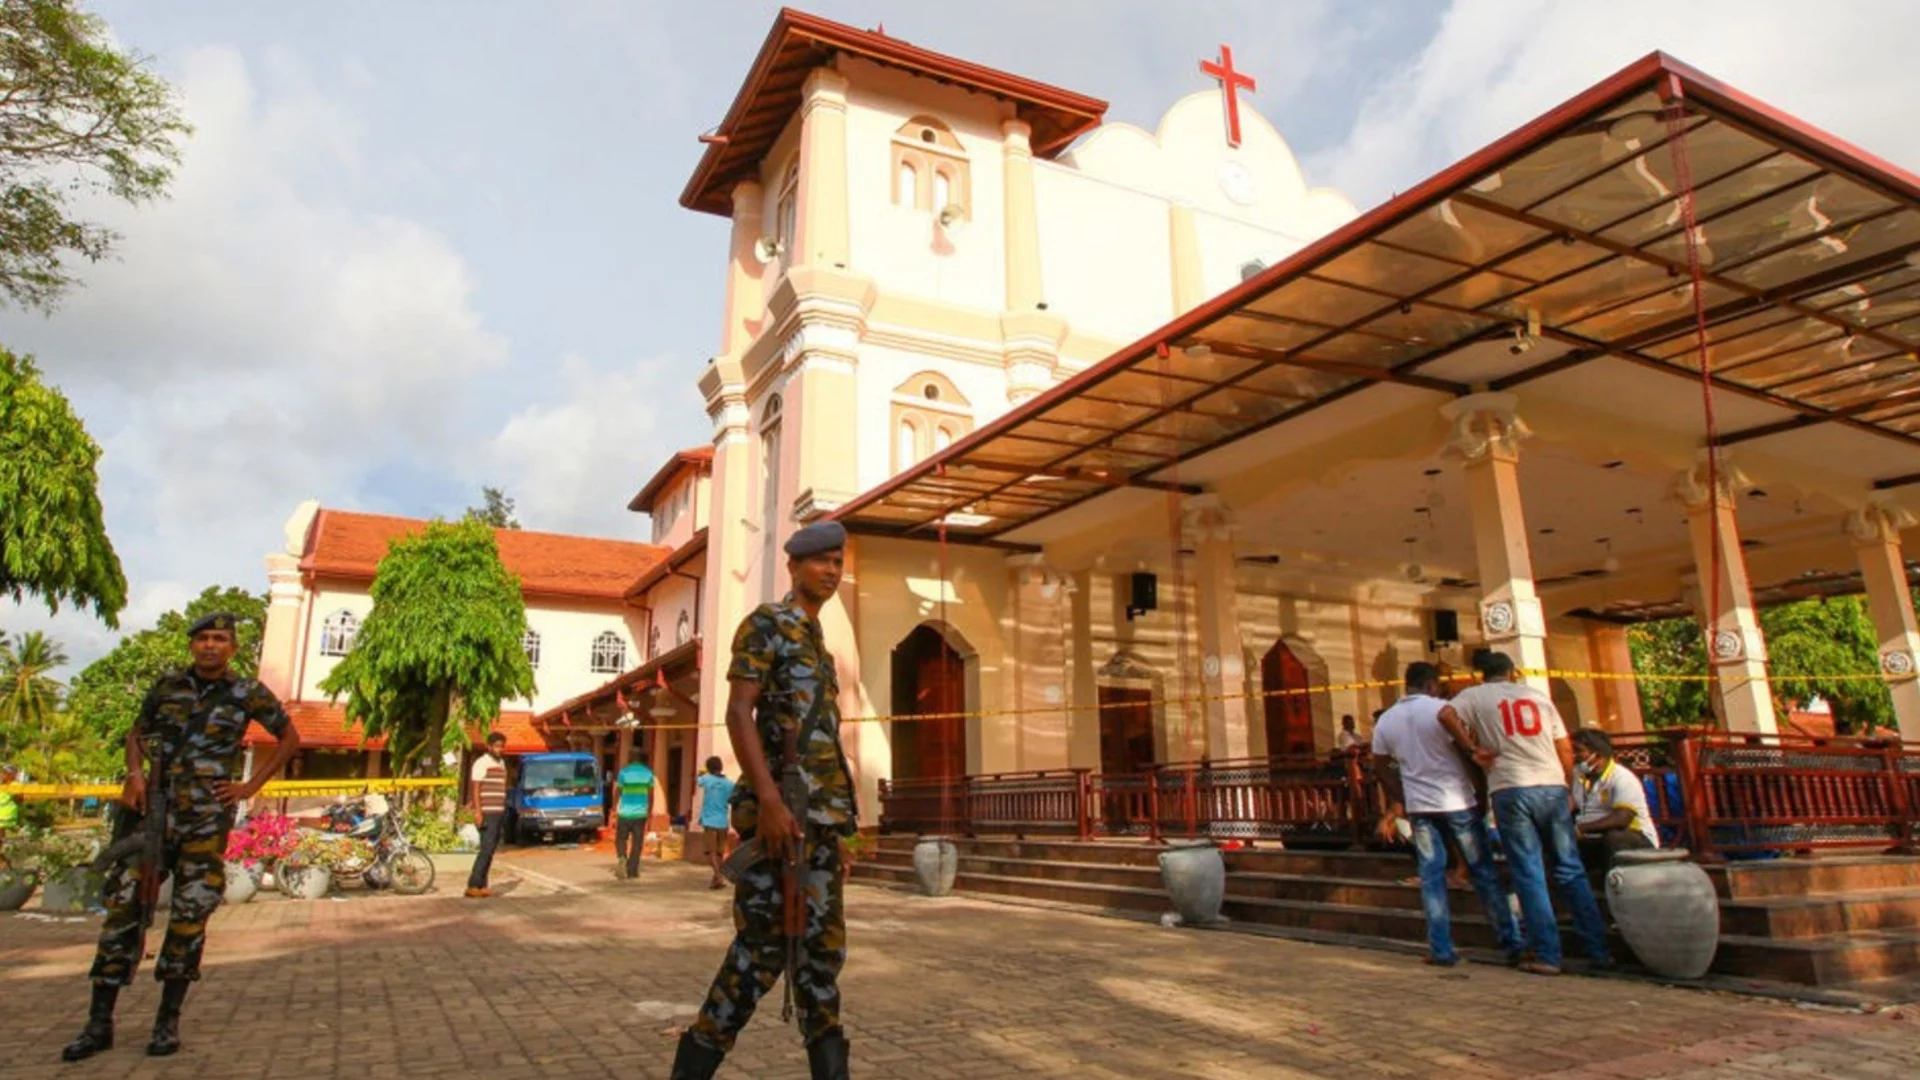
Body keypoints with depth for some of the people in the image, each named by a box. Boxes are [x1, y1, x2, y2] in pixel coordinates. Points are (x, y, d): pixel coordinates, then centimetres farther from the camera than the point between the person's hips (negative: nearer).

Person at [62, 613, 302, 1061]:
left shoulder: (248, 693, 0)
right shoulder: (167, 685, 6)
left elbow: (290, 738, 9)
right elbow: (136, 733, 18)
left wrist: (251, 786, 3)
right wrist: (134, 772, -2)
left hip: (207, 818, -2)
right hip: (154, 810, 2)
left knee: (189, 916, 1)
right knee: (124, 907, 0)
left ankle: (168, 1020, 12)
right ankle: (99, 1022, 10)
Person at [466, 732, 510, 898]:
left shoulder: (501, 763, 16)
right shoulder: (481, 763, -8)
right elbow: (475, 788, -13)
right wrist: (477, 811, -19)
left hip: (499, 813, 8)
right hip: (487, 814, -8)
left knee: (491, 851, 8)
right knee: (486, 849, -13)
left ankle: (482, 886, 13)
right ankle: (473, 886, -10)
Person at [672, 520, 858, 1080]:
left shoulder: (816, 642, 22)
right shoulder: (765, 623, -3)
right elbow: (738, 713, -14)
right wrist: (769, 801, -24)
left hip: (820, 809, 9)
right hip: (781, 803, -9)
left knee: (821, 943, 7)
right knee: (764, 942, -7)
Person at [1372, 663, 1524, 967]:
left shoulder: (1385, 721, 5)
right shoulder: (1442, 709, -10)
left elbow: (1380, 767, 11)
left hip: (1419, 805, 3)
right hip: (1457, 801, -3)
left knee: (1431, 876, 6)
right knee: (1483, 872, 6)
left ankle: (1441, 950, 6)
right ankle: (1512, 943, 12)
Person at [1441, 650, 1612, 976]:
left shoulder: (1474, 696, 7)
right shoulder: (1538, 696, 16)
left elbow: (1446, 715, -14)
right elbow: (1566, 749, 13)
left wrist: (1473, 749, -4)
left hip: (1510, 791, -3)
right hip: (1552, 787, 3)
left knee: (1530, 875, 2)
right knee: (1571, 871, 11)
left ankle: (1547, 955, 3)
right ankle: (1599, 950, 14)